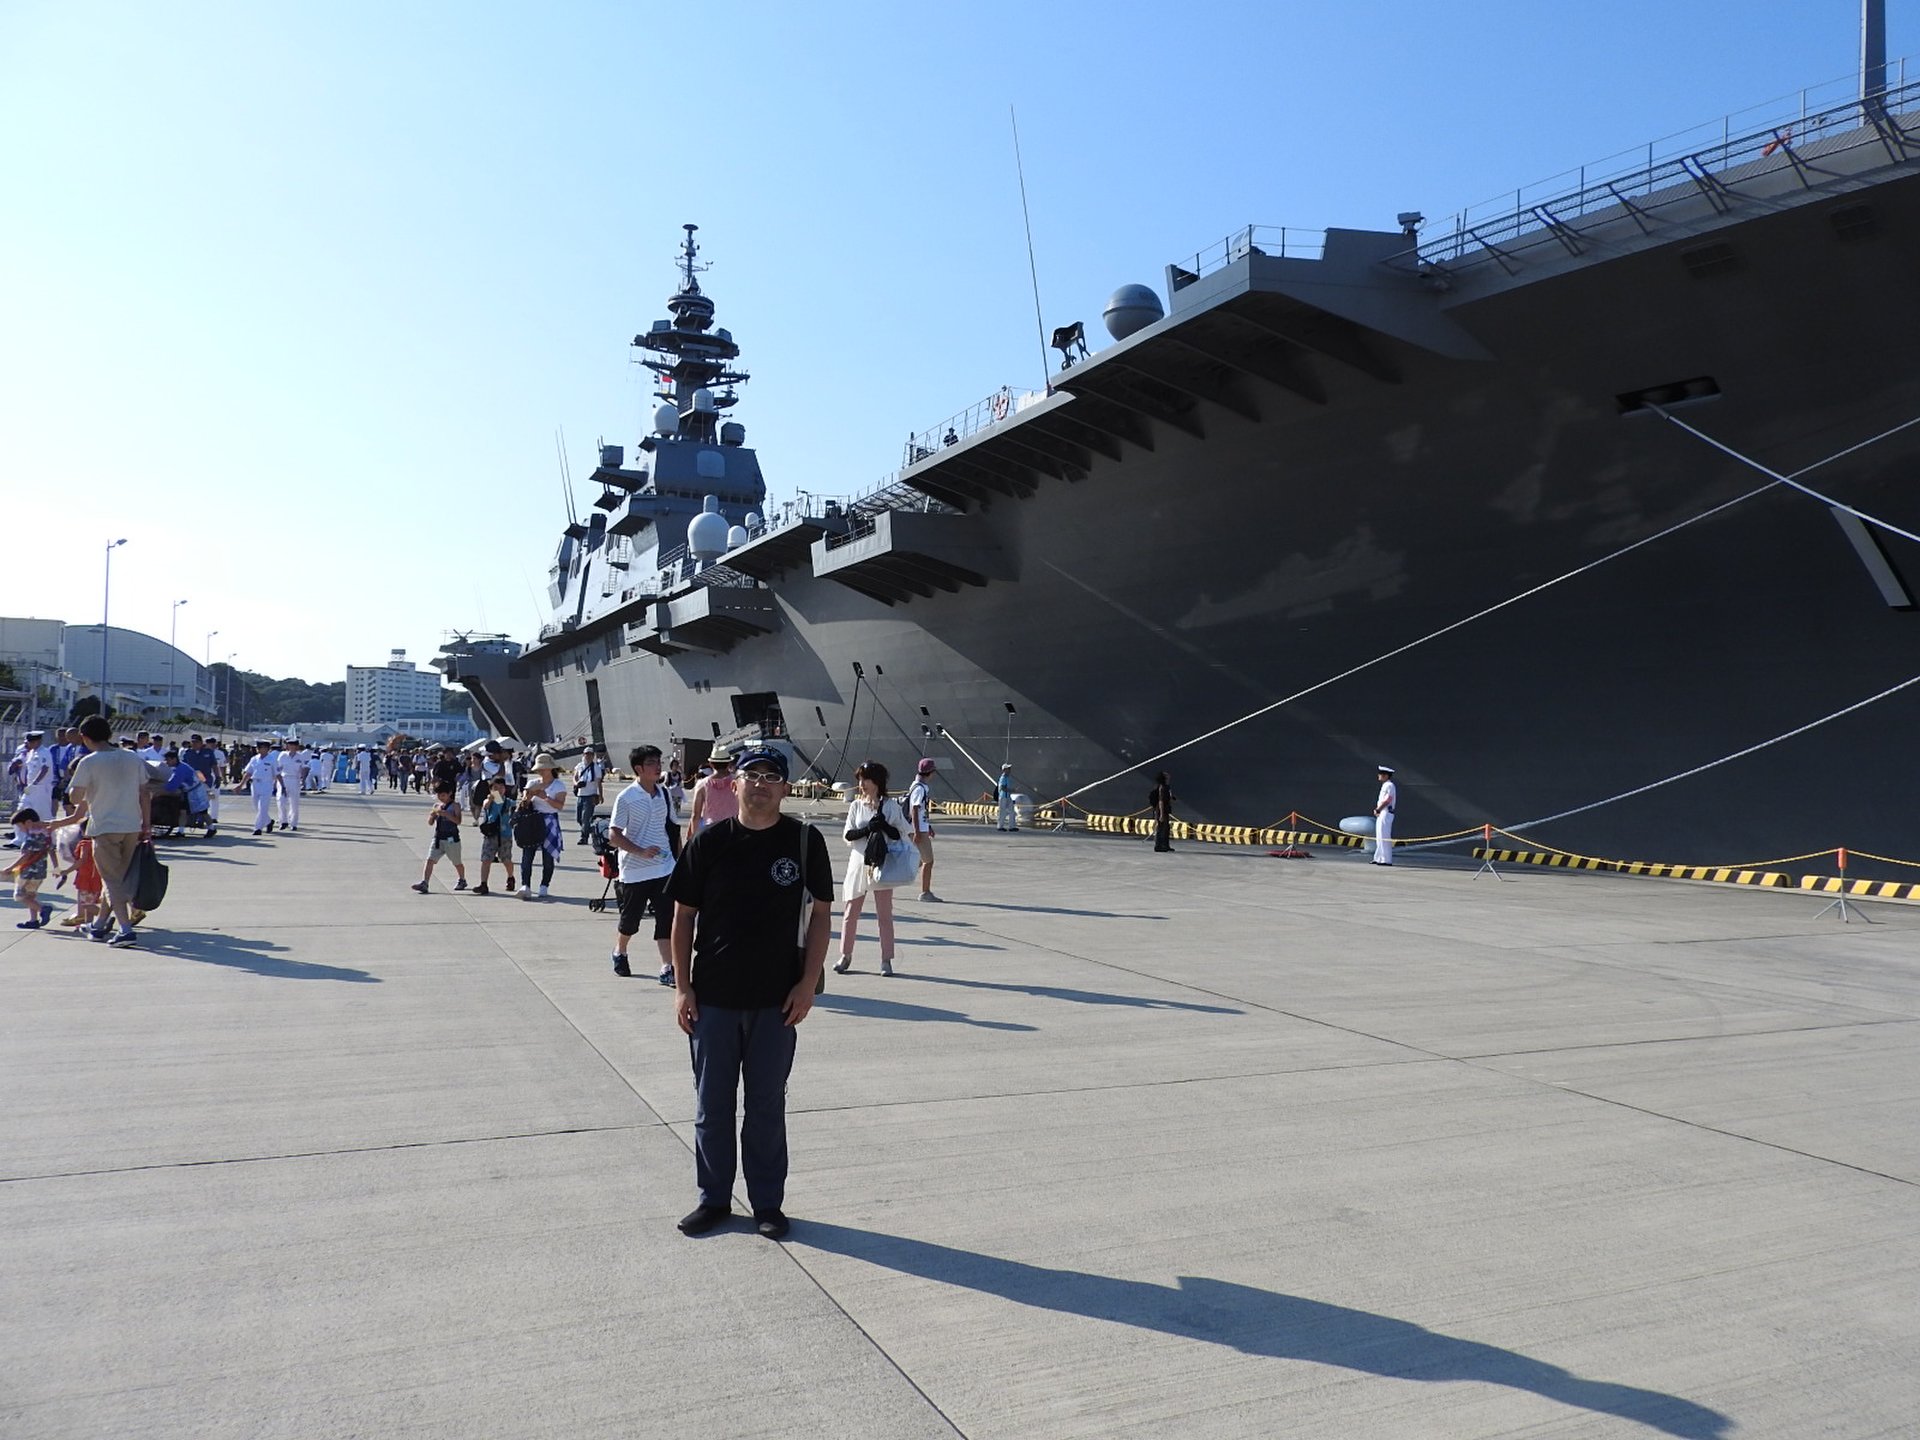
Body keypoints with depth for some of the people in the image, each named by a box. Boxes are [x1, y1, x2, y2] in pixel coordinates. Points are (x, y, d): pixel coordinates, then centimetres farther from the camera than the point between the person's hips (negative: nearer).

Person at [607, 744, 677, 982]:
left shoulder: (663, 793, 6)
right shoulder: (626, 798, -12)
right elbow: (613, 836, -13)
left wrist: (676, 857, 16)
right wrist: (641, 851, -22)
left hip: (664, 868, 4)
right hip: (634, 871, -4)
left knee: (666, 919, -4)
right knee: (630, 920, 12)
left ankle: (667, 969, -2)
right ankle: (619, 953, 40)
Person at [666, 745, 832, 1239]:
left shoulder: (805, 841, -3)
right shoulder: (710, 841, -2)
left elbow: (820, 914, 1)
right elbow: (683, 915, 3)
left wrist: (808, 984, -5)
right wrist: (682, 987, -2)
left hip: (777, 999, -1)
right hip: (712, 995, 1)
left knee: (768, 1105, 10)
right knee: (711, 1103, 12)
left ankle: (768, 1203, 25)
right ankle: (714, 1198, 28)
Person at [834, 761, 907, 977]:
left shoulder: (890, 805, 0)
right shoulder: (856, 805, 6)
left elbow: (901, 833, -2)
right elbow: (848, 835, 0)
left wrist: (883, 826, -19)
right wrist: (867, 829, -17)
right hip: (859, 862, 2)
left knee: (884, 913, 2)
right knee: (851, 910, 6)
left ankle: (886, 959, 9)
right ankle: (845, 955, 18)